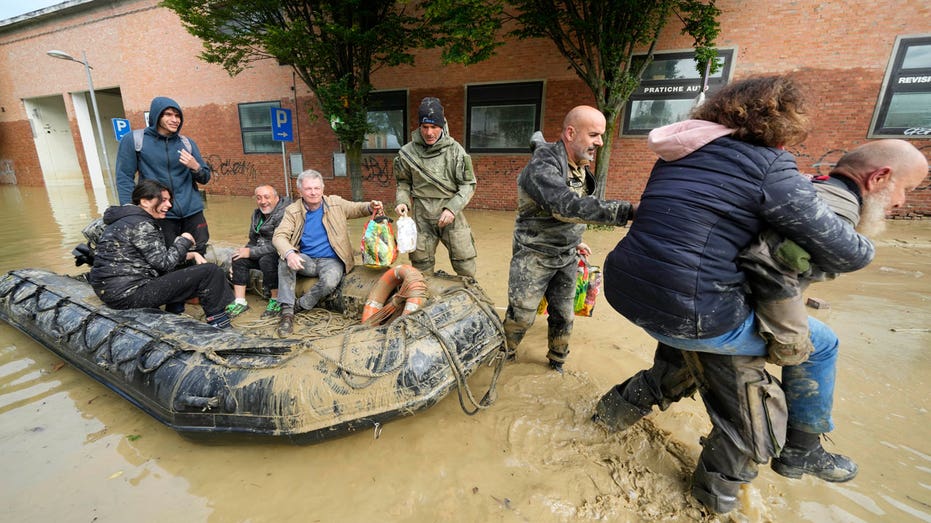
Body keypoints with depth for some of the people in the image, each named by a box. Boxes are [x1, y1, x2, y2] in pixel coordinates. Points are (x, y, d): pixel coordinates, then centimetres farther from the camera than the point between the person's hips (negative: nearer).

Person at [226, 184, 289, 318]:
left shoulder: (284, 213, -18)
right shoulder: (257, 213, 12)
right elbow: (253, 241, 22)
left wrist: (251, 252, -19)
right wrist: (245, 251, 2)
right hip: (261, 253, 9)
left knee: (266, 260, -34)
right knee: (239, 259, -10)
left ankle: (276, 300, -17)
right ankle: (240, 302, -5)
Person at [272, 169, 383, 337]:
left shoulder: (336, 203, 2)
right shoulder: (292, 210, -1)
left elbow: (357, 208, 13)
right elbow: (279, 235, -11)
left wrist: (371, 207, -13)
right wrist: (289, 253, -34)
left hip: (331, 260, -1)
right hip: (306, 260, 1)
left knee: (330, 281, -34)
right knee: (285, 261, -31)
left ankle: (299, 306, -7)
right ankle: (286, 312, -22)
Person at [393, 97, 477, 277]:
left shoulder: (455, 150, -5)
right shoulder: (407, 152, -1)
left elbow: (468, 184, -3)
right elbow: (404, 182, 12)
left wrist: (452, 208, -16)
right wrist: (402, 201, -7)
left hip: (451, 215, -1)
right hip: (422, 217, 1)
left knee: (465, 266, 5)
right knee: (421, 268, 10)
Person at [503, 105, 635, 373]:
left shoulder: (580, 167, 7)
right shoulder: (543, 166, -23)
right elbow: (568, 206, -39)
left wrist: (575, 241, 19)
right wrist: (628, 211, -42)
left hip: (567, 257, 8)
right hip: (534, 256, -7)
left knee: (563, 315, 14)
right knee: (521, 315, 1)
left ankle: (557, 360, 36)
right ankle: (503, 355, 28)